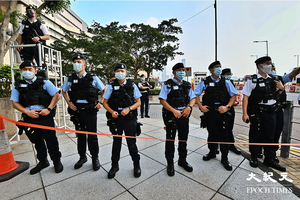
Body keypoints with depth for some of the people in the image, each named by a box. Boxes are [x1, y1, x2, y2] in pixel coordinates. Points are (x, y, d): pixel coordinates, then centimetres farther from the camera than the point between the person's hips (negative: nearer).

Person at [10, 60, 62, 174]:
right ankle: (42, 161, 35)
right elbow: (15, 103, 8)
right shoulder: (18, 86, 10)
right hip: (29, 118, 4)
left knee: (51, 140, 2)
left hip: (45, 116, -3)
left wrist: (48, 109, -12)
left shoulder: (44, 82, 2)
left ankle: (56, 161, 20)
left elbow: (56, 96, -1)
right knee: (37, 141, 16)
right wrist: (27, 112, -10)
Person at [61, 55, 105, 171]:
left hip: (90, 110, -3)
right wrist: (69, 104, 7)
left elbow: (104, 90, 6)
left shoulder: (92, 77, -1)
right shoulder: (70, 78, 6)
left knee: (92, 135, 5)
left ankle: (95, 158, 22)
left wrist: (101, 103, -3)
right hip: (76, 110, 3)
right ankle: (82, 157, 33)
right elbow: (64, 91, 20)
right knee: (80, 135, 15)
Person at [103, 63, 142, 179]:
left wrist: (129, 109, -14)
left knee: (132, 142, 8)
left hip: (129, 118, -1)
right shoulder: (111, 87, 4)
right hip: (116, 118, 1)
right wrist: (112, 112, -11)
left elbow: (138, 102, 2)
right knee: (116, 142, 14)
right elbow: (105, 103, 6)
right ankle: (114, 166, 34)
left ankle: (136, 165, 30)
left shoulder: (132, 85, 2)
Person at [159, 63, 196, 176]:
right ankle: (170, 163, 24)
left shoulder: (187, 85, 13)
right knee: (170, 139, 6)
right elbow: (162, 100, -10)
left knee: (183, 138, 14)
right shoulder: (167, 84, -3)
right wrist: (174, 111, -18)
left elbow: (193, 98, 13)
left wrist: (189, 107, -8)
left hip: (184, 114, 5)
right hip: (171, 115, -4)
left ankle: (182, 160, 35)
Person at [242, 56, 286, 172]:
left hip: (271, 112, 6)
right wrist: (245, 113, -18)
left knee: (269, 136, 13)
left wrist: (281, 88, 0)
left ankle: (269, 159, 27)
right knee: (255, 135, 6)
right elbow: (245, 97, -12)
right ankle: (253, 157, 23)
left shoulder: (272, 80, 11)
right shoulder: (252, 81, -8)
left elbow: (275, 95, 22)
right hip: (257, 113, -5)